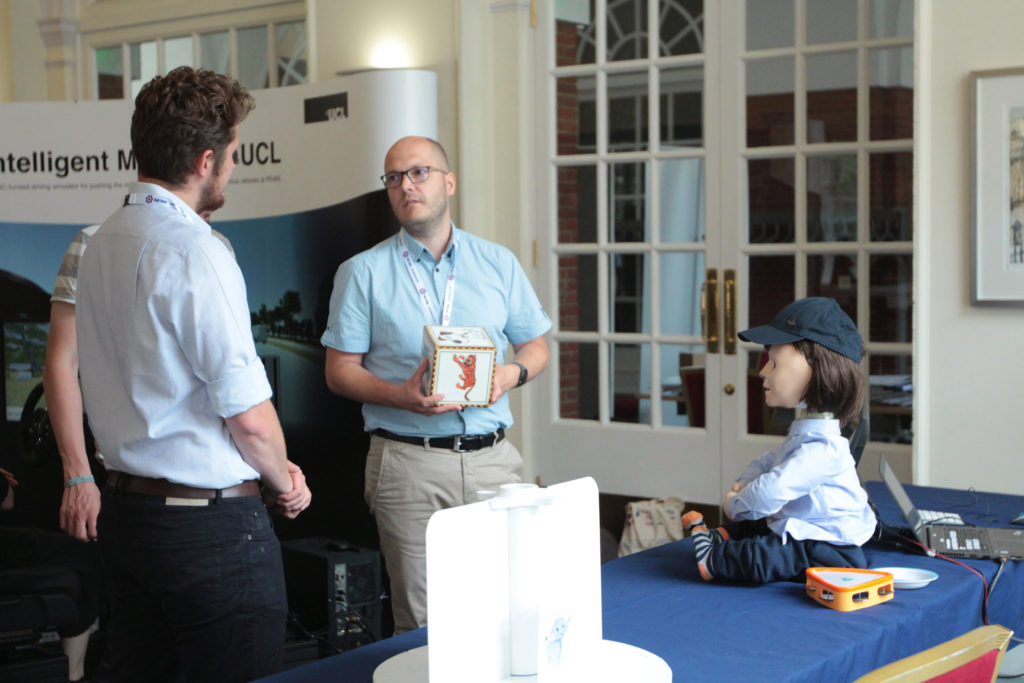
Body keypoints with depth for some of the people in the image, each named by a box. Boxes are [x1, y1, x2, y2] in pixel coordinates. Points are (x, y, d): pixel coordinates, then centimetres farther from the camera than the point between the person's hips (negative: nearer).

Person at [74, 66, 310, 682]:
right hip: (211, 521, -9)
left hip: (126, 508, 9)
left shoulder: (102, 243, 9)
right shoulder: (194, 251, -18)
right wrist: (284, 484, 1)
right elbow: (249, 415, -19)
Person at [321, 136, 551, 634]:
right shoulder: (363, 272, 6)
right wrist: (400, 396, -15)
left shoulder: (498, 263, 13)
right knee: (422, 624, -1)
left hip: (492, 458, 2)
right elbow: (340, 371, 3)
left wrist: (512, 374, -6)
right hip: (409, 465, -2)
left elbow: (536, 346, 17)